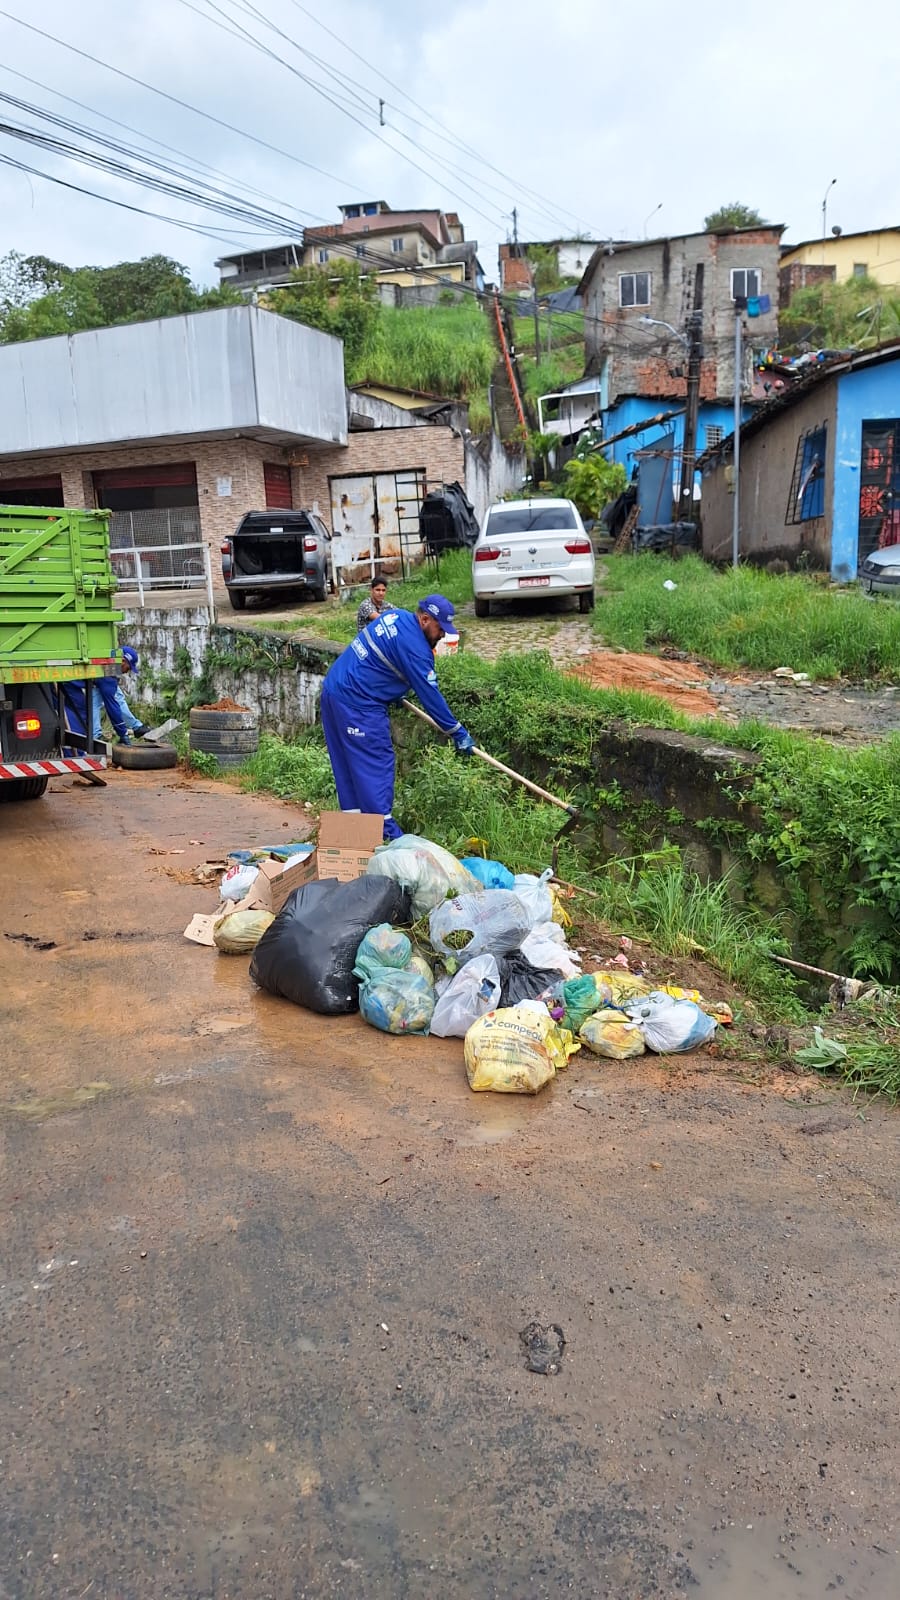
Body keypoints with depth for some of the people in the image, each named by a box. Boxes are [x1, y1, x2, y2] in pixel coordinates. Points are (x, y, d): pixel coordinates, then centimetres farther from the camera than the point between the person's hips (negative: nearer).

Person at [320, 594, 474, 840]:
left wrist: (395, 693, 29)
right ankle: (386, 831, -3)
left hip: (334, 688, 10)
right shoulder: (415, 647, -18)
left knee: (347, 763, 13)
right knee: (377, 763, -5)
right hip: (357, 703, -10)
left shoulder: (395, 616, 10)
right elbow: (429, 695, -16)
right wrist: (457, 732, -8)